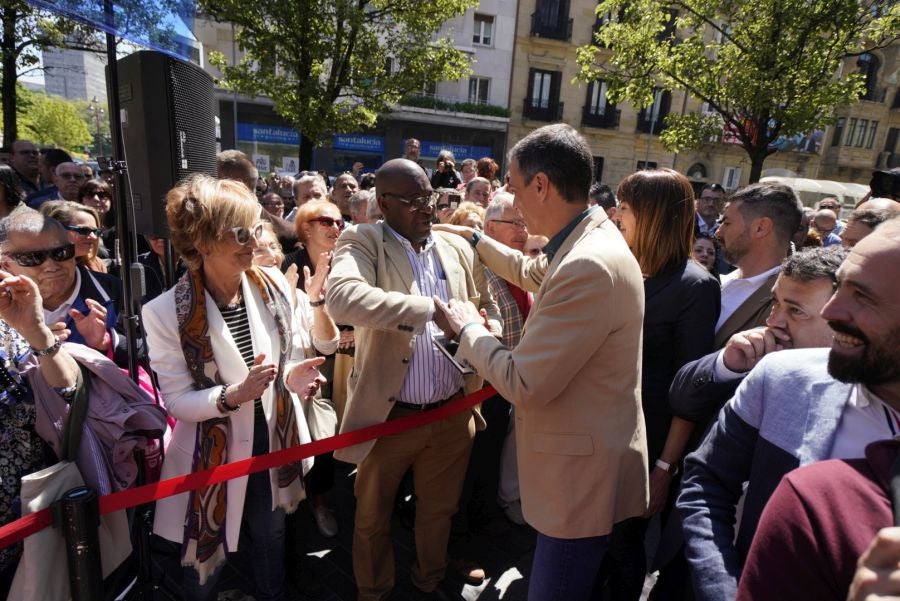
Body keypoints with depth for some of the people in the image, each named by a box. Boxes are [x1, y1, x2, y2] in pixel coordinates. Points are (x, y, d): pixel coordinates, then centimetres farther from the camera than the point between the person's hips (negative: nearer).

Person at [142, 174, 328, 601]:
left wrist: (292, 377, -19)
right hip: (211, 459, -3)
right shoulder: (167, 312, -18)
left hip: (272, 447, 4)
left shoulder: (274, 286, -8)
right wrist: (234, 395, -32)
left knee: (270, 550, 27)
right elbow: (177, 400, -14)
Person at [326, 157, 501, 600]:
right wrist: (434, 309, -35)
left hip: (452, 413, 4)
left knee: (439, 509, 25)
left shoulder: (458, 248, 4)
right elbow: (342, 297, -32)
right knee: (372, 515, 20)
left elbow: (490, 311, 13)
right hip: (389, 415, -3)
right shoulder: (363, 242, -11)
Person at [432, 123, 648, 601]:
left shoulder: (589, 266, -29)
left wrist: (468, 329, -12)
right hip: (584, 460, 10)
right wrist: (475, 239, 29)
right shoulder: (587, 240, 3)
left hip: (583, 474, -10)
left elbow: (524, 385, -27)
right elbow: (531, 272, 25)